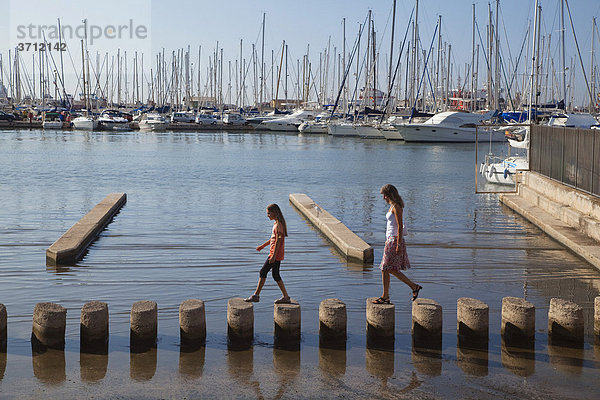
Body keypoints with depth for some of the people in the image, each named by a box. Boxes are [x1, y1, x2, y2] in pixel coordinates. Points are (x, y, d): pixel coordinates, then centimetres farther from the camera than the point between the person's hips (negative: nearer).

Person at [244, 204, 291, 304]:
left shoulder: (279, 224, -17)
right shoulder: (276, 223, 13)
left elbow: (278, 240, -22)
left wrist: (274, 256, -25)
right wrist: (263, 246, 27)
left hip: (276, 254, -10)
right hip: (277, 254, 10)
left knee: (263, 271, -5)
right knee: (275, 274, 12)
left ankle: (256, 296, 1)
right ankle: (285, 297, 15)